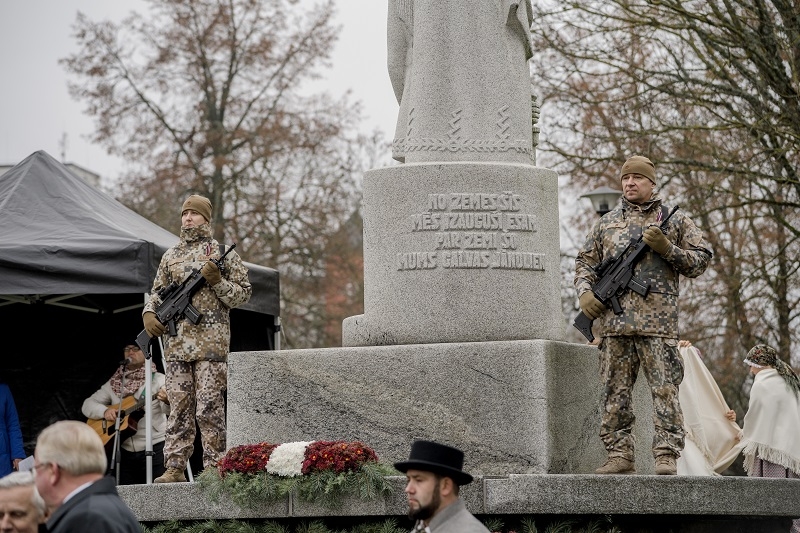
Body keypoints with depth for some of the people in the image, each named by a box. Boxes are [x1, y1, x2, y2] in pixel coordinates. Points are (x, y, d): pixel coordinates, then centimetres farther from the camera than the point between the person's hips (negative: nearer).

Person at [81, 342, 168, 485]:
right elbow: (87, 405, 13)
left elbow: (167, 409, -13)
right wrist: (104, 411, -8)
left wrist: (166, 400, -37)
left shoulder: (157, 379, 1)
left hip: (155, 448, -4)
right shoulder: (114, 383, 14)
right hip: (125, 451, 4)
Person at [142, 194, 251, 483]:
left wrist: (217, 280, -11)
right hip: (176, 343, 4)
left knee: (209, 408, -7)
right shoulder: (170, 256, 17)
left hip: (210, 342, -4)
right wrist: (149, 313, 5)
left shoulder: (222, 253, 5)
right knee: (178, 408, 3)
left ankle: (214, 467, -4)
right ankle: (174, 467, 4)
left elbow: (243, 294, 4)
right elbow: (157, 291, 25)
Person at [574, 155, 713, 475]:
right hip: (614, 320, 3)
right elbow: (585, 262, 22)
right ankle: (619, 454, 6)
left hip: (658, 320, -3)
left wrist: (667, 249, -6)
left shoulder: (674, 220, 13)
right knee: (615, 392, 2)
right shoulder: (607, 223, 20)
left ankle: (666, 456, -10)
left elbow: (701, 260, 9)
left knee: (665, 390, -8)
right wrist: (584, 292, 2)